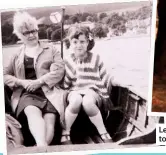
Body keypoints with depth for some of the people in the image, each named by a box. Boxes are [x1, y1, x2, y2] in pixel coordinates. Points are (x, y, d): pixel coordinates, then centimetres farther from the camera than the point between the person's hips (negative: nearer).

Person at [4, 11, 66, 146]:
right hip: (26, 93, 0)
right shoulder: (17, 54, 22)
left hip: (49, 91, 0)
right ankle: (42, 146, -50)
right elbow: (5, 75, 16)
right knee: (33, 112, -33)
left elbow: (59, 70, 2)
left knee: (49, 119, -28)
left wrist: (39, 82, -10)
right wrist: (22, 82, -4)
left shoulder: (50, 49, 16)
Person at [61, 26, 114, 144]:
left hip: (92, 90, -1)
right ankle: (65, 133, -16)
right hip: (74, 91, 1)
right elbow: (64, 83, 3)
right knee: (76, 101, -36)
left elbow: (104, 79, 6)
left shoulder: (96, 58, 1)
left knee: (88, 102, -37)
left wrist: (105, 96, 5)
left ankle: (104, 134, -17)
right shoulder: (67, 60, 3)